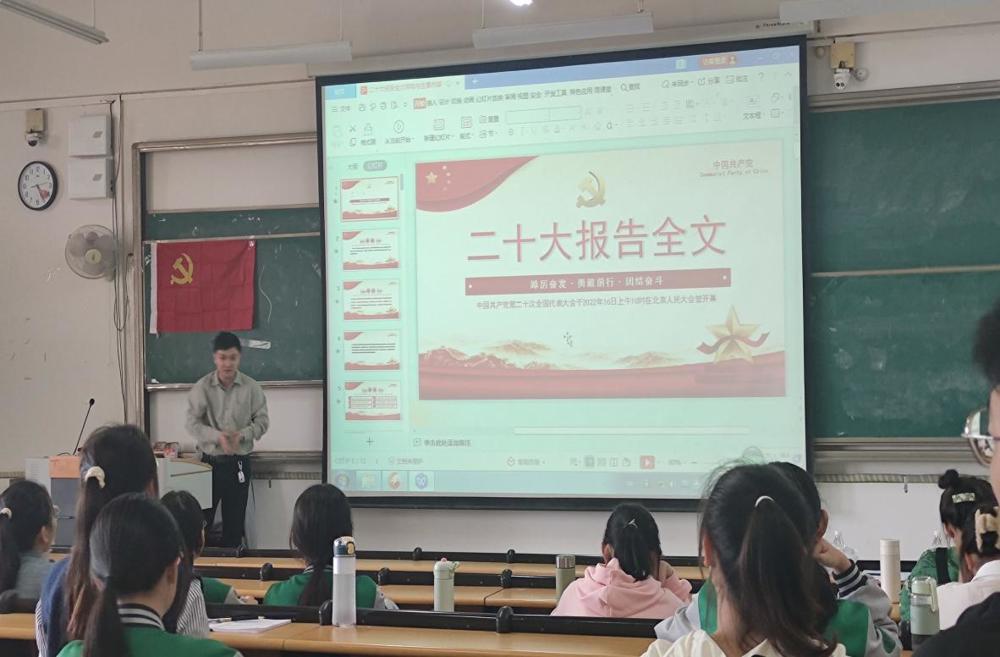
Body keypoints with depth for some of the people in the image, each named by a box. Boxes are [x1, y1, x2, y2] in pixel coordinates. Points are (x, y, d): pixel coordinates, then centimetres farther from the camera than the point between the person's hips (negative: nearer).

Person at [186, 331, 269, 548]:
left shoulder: (251, 388, -3)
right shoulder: (202, 387, -5)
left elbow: (262, 421, 0)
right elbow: (192, 423, -7)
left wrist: (243, 435, -19)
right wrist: (217, 436, -22)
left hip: (239, 463, 1)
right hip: (210, 461, -1)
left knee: (234, 521, 6)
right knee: (201, 518, 1)